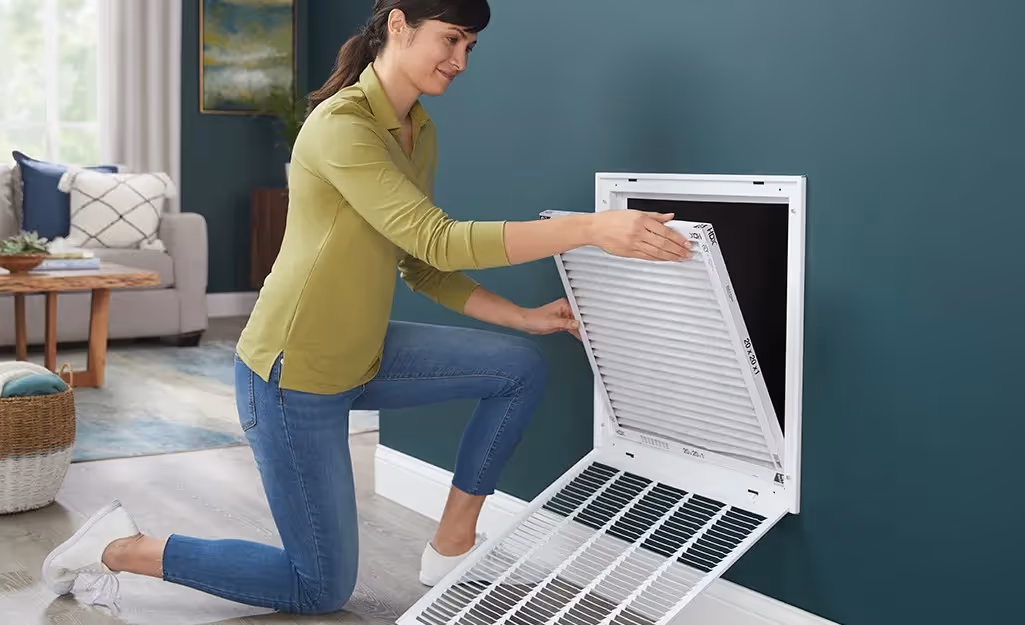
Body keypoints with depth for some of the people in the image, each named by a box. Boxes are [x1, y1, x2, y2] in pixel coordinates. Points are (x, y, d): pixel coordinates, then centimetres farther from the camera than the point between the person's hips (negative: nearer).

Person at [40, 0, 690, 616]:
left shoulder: (419, 131, 4)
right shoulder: (342, 125, -24)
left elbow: (422, 268, 9)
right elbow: (439, 243, -35)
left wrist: (523, 316, -2)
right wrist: (589, 229, -40)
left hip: (363, 354, 8)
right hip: (294, 376, -8)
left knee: (524, 366, 1)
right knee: (324, 588, 4)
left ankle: (453, 544, 11)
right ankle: (122, 549, 16)